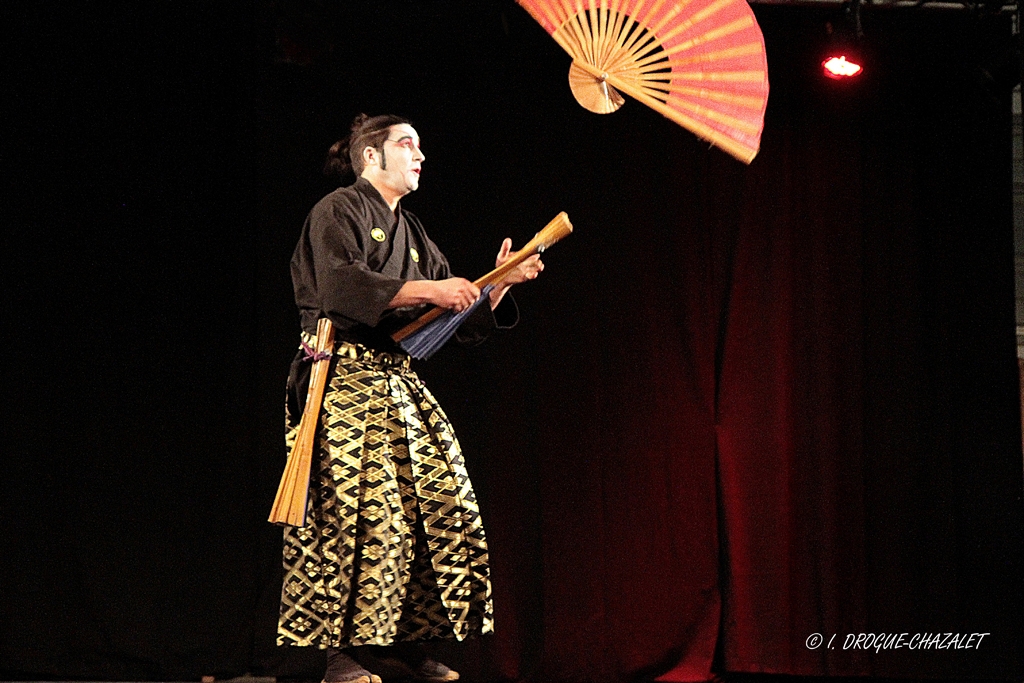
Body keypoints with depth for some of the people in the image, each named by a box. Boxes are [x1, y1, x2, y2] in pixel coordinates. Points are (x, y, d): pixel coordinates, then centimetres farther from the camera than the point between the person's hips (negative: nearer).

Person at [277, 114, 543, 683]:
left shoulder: (411, 232, 23)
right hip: (345, 378, -8)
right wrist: (428, 291, -18)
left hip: (398, 380, 8)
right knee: (352, 509, -14)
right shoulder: (338, 213, 0)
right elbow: (343, 286, -18)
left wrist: (501, 282, 8)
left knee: (439, 502, -2)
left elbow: (465, 319, 22)